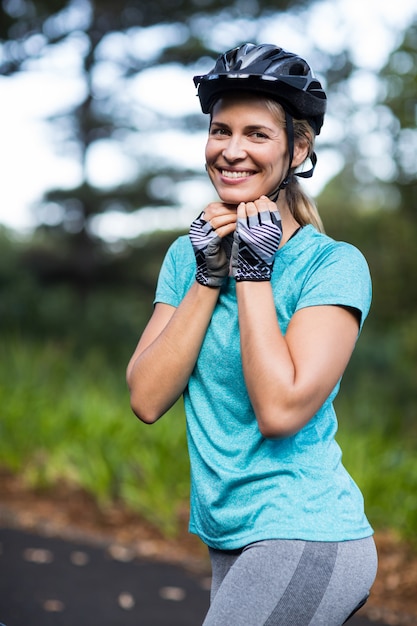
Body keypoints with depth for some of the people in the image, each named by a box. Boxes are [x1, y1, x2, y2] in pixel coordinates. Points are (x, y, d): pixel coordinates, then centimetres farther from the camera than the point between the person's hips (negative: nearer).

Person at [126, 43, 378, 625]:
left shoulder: (334, 264, -10)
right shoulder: (189, 253, 7)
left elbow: (281, 410, -21)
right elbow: (147, 399, -4)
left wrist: (253, 271, -16)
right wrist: (208, 276, -10)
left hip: (306, 539, -6)